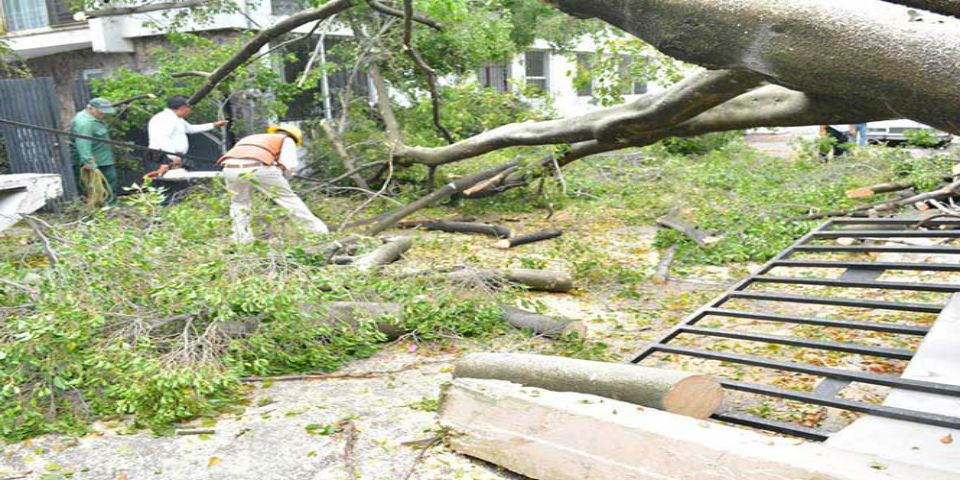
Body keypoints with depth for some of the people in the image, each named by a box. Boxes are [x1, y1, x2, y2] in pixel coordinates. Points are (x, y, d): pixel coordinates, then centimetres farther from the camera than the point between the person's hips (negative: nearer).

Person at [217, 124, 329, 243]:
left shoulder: (250, 139, 41)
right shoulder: (287, 140, 26)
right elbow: (290, 164, 8)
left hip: (230, 168, 4)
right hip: (257, 168, -4)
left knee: (239, 202, 29)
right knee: (288, 197, 13)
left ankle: (242, 238, 19)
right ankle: (319, 230, 18)